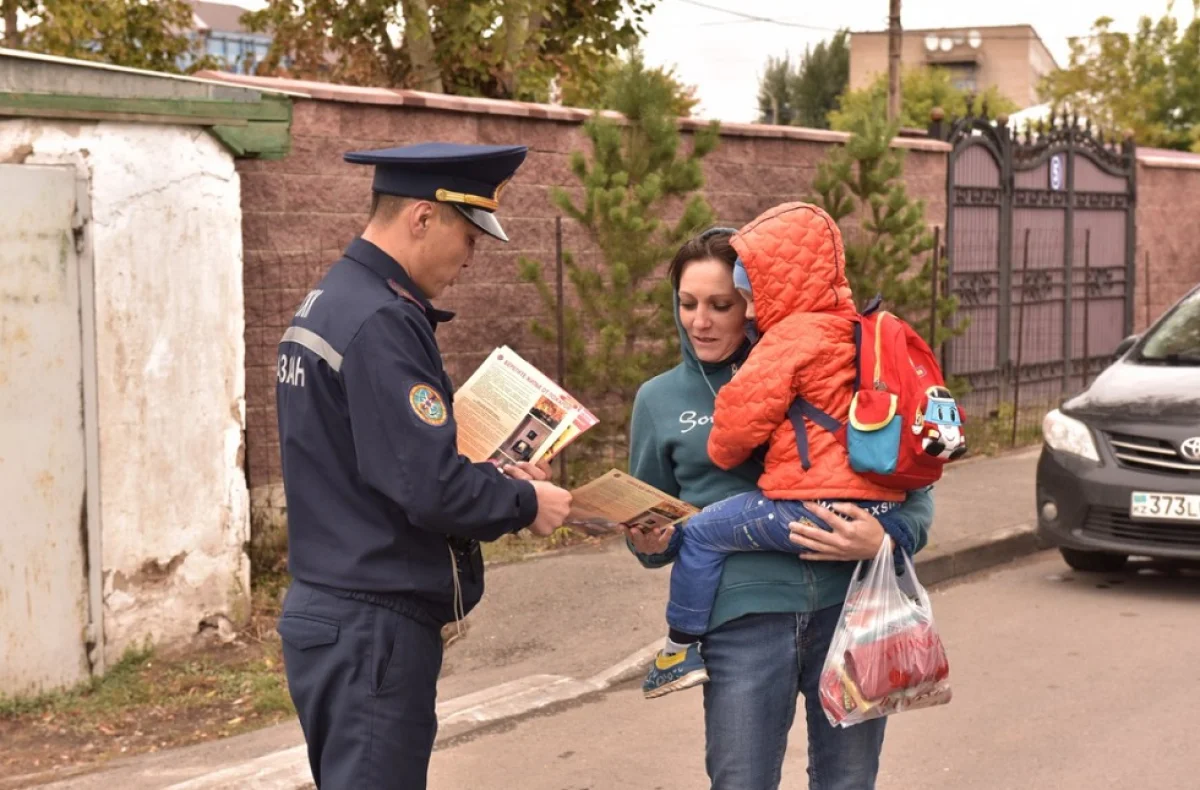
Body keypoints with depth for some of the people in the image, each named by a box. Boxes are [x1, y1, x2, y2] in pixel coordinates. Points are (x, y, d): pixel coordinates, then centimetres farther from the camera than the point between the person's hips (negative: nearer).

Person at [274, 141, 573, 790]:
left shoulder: (324, 304, 13)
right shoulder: (380, 324, -19)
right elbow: (429, 489, -23)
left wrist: (493, 479, 11)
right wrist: (525, 504, -7)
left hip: (326, 611, 10)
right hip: (373, 629, -10)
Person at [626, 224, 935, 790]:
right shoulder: (661, 399, 10)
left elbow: (914, 491, 7)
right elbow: (650, 533, 18)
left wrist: (882, 539, -14)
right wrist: (649, 543, -5)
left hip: (848, 605, 0)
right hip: (744, 617, 0)